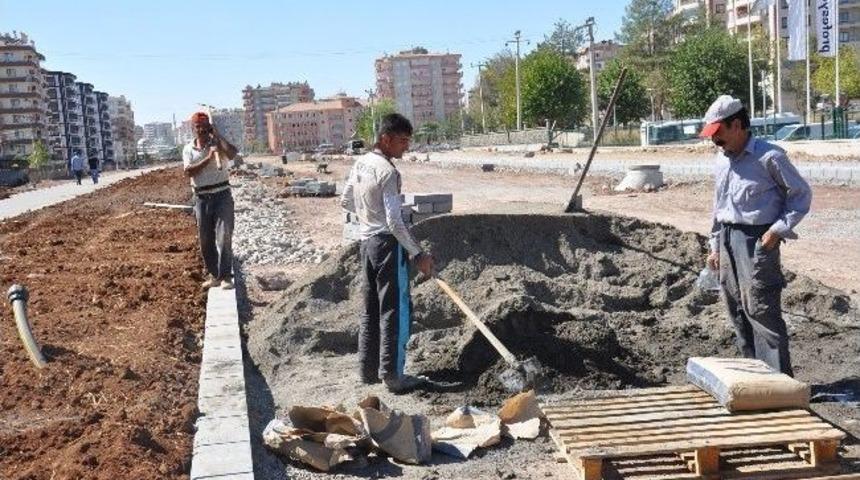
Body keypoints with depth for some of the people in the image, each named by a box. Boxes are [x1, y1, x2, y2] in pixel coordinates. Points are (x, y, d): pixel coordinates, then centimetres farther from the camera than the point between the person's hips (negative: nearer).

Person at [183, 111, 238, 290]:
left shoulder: (218, 143, 1)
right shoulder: (188, 149, 7)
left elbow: (232, 154, -21)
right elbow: (189, 171, -9)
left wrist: (217, 135, -14)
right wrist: (208, 158, -17)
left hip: (222, 195, -3)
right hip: (201, 198, 3)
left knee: (224, 236, -10)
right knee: (205, 240, 9)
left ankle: (226, 276, -7)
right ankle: (214, 275, 22)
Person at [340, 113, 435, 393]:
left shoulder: (361, 163, 8)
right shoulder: (388, 172, -18)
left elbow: (346, 202, 18)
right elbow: (394, 223, -22)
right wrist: (418, 254, -17)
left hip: (366, 241, 9)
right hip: (387, 244, -9)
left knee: (371, 309, 15)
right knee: (396, 310, -1)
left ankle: (367, 370, 23)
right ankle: (392, 376, 3)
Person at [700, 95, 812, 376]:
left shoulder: (768, 157, -11)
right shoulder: (722, 160, 13)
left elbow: (801, 194, -6)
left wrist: (778, 230, -13)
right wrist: (715, 246, 19)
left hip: (757, 240, -8)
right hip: (727, 239, 8)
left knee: (761, 310, -10)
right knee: (737, 311, 11)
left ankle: (779, 378, -3)